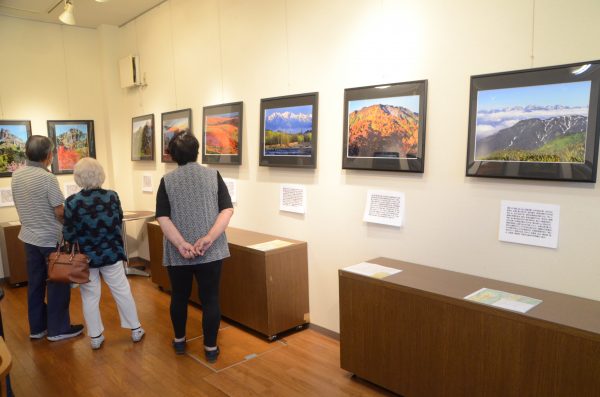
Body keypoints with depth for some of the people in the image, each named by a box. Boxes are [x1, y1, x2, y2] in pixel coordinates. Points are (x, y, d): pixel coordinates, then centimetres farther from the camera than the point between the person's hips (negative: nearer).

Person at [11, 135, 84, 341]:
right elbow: (59, 211, -20)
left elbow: (21, 206, 12)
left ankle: (37, 327, 25)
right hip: (51, 239, -7)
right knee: (58, 283, 4)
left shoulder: (16, 175, 2)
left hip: (29, 237, 7)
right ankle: (58, 329, 11)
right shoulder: (47, 178, -20)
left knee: (35, 283, 15)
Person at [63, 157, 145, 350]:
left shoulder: (72, 202, -14)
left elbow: (69, 235, -11)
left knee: (90, 297, 12)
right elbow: (119, 225, 0)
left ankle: (95, 337, 22)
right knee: (122, 292, 13)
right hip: (111, 253, 1)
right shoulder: (112, 196, -9)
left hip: (86, 257, -1)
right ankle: (135, 329, 23)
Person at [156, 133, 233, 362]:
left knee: (179, 296, 18)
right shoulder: (213, 175, 0)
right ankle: (211, 348, 16)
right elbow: (227, 210, -10)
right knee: (210, 298, 8)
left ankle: (179, 341, 33)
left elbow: (163, 218, -9)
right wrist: (209, 238, -16)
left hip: (177, 253, 1)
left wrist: (181, 244, -14)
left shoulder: (167, 181, 0)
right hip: (210, 251, -1)